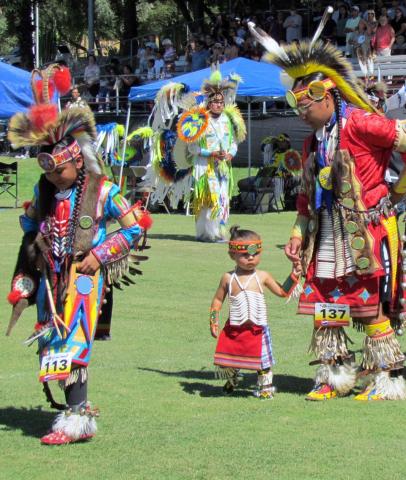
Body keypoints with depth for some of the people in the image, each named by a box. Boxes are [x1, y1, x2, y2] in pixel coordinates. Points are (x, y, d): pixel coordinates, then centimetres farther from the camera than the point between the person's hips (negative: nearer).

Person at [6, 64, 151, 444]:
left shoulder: (101, 191, -5)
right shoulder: (44, 192, 10)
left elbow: (134, 227, -3)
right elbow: (30, 237, 18)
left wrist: (100, 254, -10)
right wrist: (22, 283, 9)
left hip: (85, 276, -6)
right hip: (52, 278, 6)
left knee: (72, 342, -15)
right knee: (51, 342, 6)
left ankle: (77, 418, -16)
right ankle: (76, 407, 15)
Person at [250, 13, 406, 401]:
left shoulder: (359, 123, -13)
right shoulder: (313, 140, 15)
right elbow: (307, 193, 21)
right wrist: (298, 234, 13)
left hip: (366, 230, -8)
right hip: (327, 234, 8)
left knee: (370, 306, -6)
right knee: (324, 302, 7)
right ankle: (335, 375, 17)